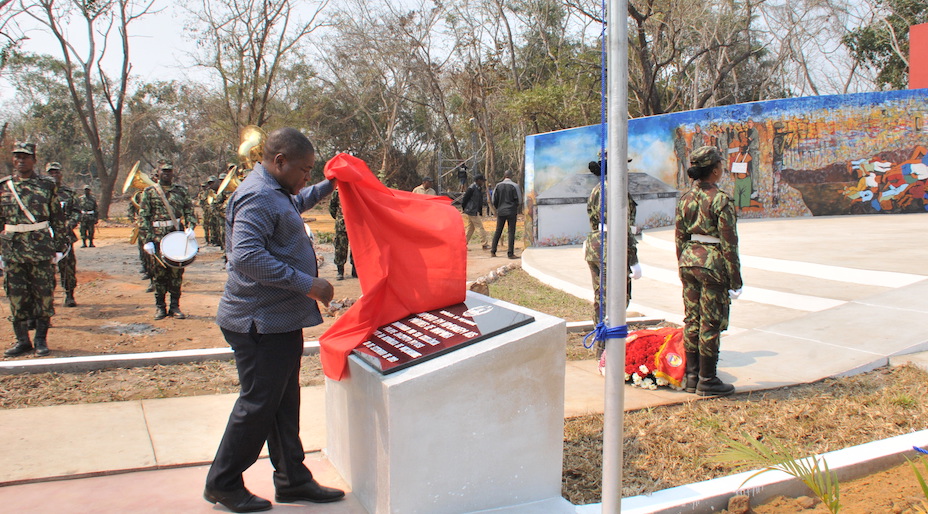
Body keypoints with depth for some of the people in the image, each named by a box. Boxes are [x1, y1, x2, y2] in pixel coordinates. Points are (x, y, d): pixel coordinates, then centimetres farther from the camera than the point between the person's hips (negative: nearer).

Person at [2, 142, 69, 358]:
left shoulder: (47, 185, 3)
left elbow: (58, 218, 4)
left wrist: (59, 247, 0)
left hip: (41, 249, -2)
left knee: (44, 295, 3)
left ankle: (41, 340, 15)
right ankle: (22, 340, 16)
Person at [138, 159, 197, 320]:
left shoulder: (181, 190, 9)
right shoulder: (149, 192, 3)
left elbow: (190, 211, 10)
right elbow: (143, 218, 0)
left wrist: (190, 227, -10)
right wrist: (147, 240, -8)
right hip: (158, 239, -2)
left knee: (177, 272, 5)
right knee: (159, 273, 4)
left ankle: (175, 306, 14)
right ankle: (160, 307, 15)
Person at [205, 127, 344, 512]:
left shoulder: (275, 193, 15)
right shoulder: (258, 196, -19)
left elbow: (296, 203, 42)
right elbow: (247, 257, -31)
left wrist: (329, 185, 34)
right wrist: (306, 284, -29)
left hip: (281, 320, 11)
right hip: (261, 324, -11)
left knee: (285, 401, 15)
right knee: (258, 404, 0)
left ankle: (292, 479, 26)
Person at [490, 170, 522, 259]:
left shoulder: (498, 186, 3)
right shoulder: (514, 186, -7)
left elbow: (494, 200, 6)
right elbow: (519, 200, -6)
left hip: (501, 211, 3)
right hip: (511, 212, -3)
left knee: (498, 231, 11)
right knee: (511, 232, 0)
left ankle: (493, 252, 11)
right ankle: (510, 253, -3)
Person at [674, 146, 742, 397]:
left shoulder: (685, 199, 6)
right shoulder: (722, 200, -13)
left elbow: (679, 238, 10)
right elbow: (729, 243, -12)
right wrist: (735, 280, -7)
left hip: (688, 261, 7)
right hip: (713, 263, -7)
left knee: (691, 320, 13)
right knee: (711, 324, 1)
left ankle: (692, 376, 20)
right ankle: (707, 380, 9)